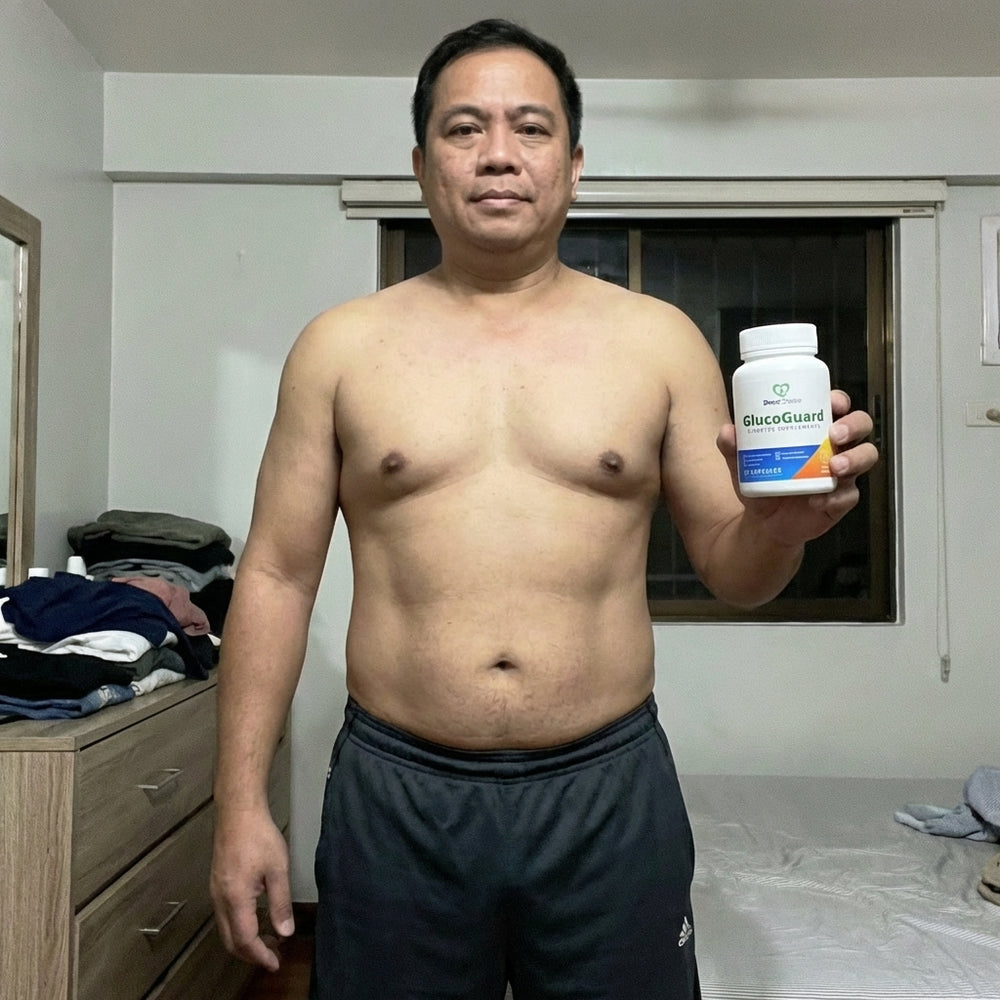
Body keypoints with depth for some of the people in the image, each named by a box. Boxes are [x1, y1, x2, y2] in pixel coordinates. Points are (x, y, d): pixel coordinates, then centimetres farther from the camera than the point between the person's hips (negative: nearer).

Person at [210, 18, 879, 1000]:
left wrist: (781, 521, -17)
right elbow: (276, 575, 2)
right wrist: (241, 805, 0)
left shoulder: (659, 339, 2)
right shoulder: (340, 347, 1)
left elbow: (729, 569, 6)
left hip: (611, 792, 1)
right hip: (393, 798, 0)